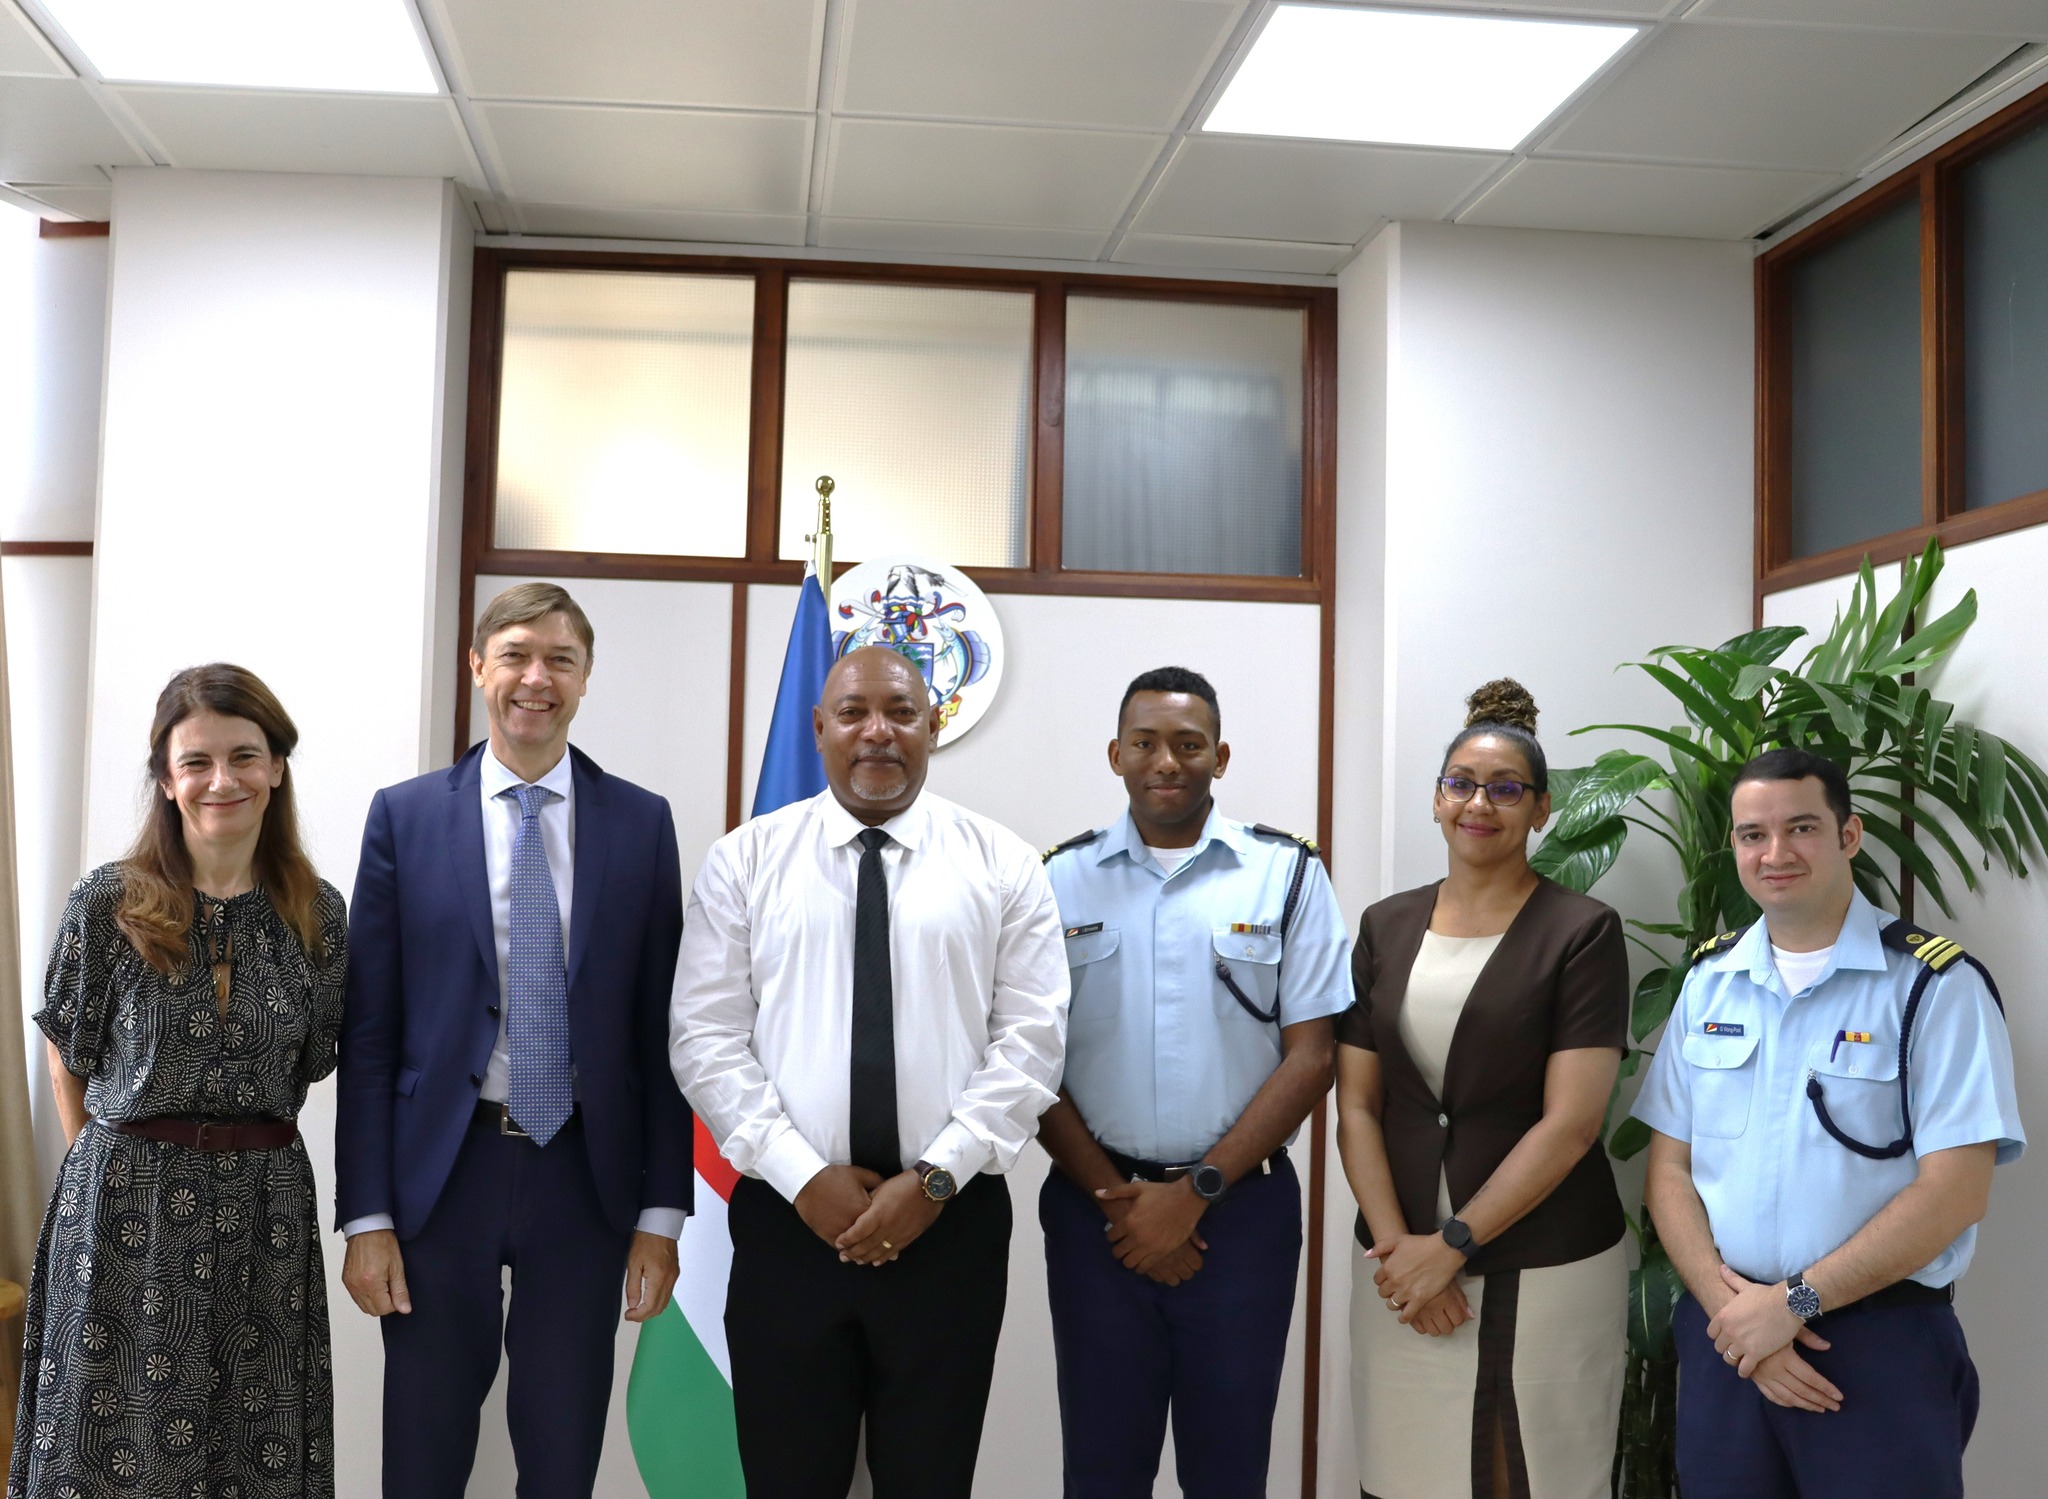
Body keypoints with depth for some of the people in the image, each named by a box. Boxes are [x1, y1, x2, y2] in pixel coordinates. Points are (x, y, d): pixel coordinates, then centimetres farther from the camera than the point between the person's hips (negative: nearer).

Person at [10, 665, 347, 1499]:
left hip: (268, 1203, 2)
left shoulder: (317, 913, 1)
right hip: (126, 1207, -2)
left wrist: (236, 1141, 8)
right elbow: (70, 1058, 5)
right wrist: (117, 1168, 6)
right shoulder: (107, 904, -6)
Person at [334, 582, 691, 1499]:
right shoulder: (405, 816, 0)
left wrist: (662, 1213, -1)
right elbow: (369, 1030, -1)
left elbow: (660, 1031, 3)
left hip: (585, 1176, 1)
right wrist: (366, 1217, -5)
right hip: (440, 1172, 0)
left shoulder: (641, 822, 2)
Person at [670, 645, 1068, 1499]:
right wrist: (804, 1177, -12)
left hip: (952, 1222, 0)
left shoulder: (1001, 866, 3)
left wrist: (935, 1178, -12)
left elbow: (1031, 1042, -2)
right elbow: (706, 1041, -2)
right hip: (787, 1219, 0)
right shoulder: (744, 862, 3)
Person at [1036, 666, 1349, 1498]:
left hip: (1241, 1208, -1)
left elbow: (1311, 1056, -3)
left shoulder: (1286, 874, 0)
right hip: (1096, 1206, 1)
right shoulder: (1062, 880, 4)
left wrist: (1194, 1193, -9)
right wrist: (1113, 1197, -7)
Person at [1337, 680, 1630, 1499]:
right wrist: (1397, 1246, -7)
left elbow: (1570, 1123, -11)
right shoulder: (1386, 927, 8)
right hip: (1402, 1267, 3)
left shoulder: (1582, 932, -5)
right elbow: (1357, 1107, 5)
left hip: (1544, 1270, -3)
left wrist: (1452, 1244, -12)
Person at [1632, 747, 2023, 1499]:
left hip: (1882, 1344, -4)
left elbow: (1953, 1190, -14)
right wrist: (1729, 1304, -9)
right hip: (1723, 1332, 4)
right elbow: (1669, 1167, 6)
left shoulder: (1935, 984, -7)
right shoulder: (1708, 979, 7)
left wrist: (1793, 1301, -14)